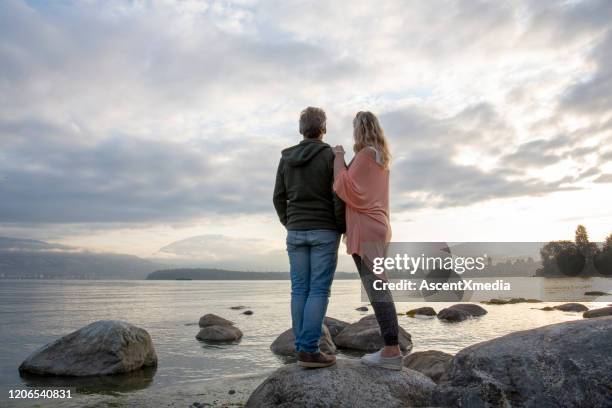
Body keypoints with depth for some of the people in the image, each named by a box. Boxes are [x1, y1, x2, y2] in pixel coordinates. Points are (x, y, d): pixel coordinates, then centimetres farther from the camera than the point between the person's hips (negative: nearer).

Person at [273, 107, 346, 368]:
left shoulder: (286, 158, 8)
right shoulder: (331, 156, -6)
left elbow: (279, 198, 8)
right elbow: (339, 198, -13)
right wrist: (344, 229, 0)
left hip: (296, 233, 5)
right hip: (324, 232, -4)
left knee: (299, 290, 6)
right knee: (319, 290, -4)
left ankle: (302, 349, 7)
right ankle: (309, 350, -7)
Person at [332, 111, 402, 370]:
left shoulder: (366, 154, -8)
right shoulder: (381, 158, 21)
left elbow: (344, 188, -15)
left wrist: (338, 157, -5)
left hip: (366, 230, -10)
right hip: (376, 228, 10)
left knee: (376, 290, -10)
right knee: (379, 289, 8)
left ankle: (392, 351, -8)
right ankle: (391, 349, 10)